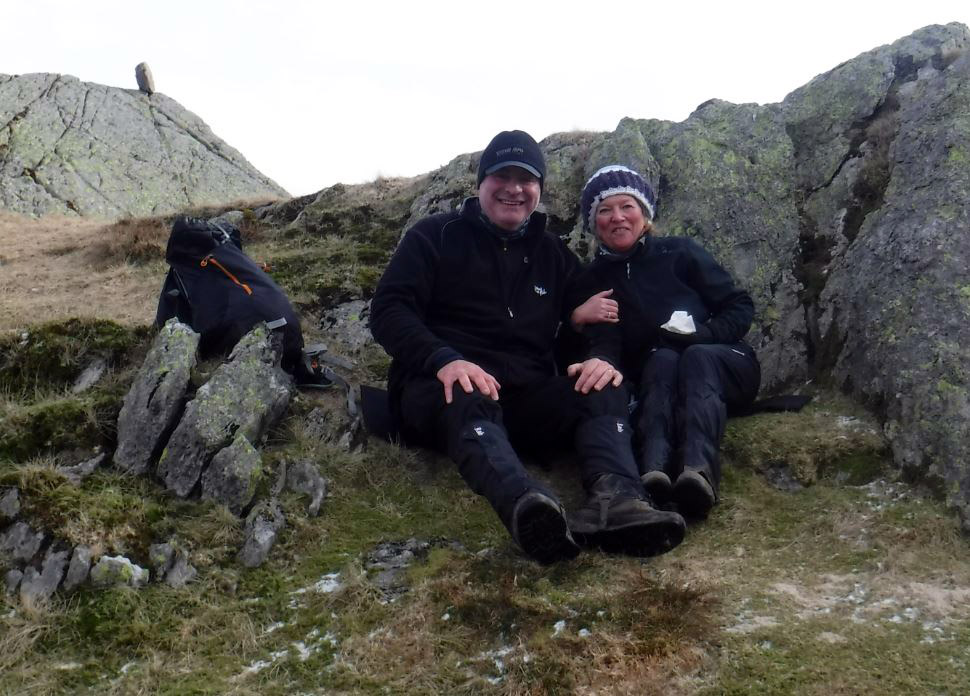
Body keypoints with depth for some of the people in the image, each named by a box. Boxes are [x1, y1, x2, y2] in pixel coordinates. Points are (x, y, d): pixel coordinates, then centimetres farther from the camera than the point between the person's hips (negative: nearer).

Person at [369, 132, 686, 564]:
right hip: (444, 390, -4)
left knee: (603, 389, -22)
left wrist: (601, 358, -12)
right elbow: (389, 309, -3)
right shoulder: (436, 237, 9)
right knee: (470, 399, -38)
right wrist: (443, 359, -23)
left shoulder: (554, 254, 21)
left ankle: (617, 500, -52)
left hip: (526, 398, 4)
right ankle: (527, 507, -68)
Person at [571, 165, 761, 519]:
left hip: (721, 363, 0)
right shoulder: (596, 279, 6)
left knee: (697, 357, -33)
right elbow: (605, 347, -7)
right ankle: (653, 471, -61)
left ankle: (699, 470, -62)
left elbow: (741, 307, 0)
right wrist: (578, 318, -27)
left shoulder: (679, 252, 2)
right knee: (662, 359, -32)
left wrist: (702, 335, -18)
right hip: (655, 375, 1)